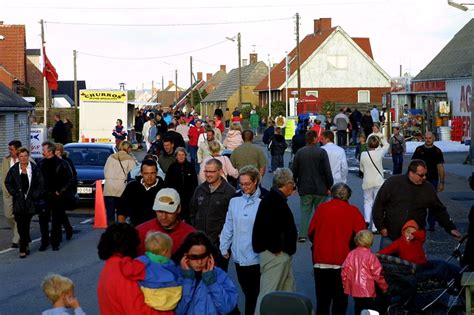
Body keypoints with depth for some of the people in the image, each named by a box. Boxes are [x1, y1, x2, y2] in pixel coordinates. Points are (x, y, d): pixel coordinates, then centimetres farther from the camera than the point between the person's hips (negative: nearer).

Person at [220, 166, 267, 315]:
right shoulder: (235, 200, 6)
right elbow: (229, 226, 11)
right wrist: (224, 247, 11)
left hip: (256, 256, -4)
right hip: (239, 255, 4)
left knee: (254, 293, 5)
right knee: (247, 292, 12)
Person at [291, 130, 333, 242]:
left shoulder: (299, 152, -1)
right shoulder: (321, 152, -9)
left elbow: (294, 170, 4)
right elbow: (327, 171, -10)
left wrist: (295, 183, 16)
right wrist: (329, 186, 0)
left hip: (305, 188, 2)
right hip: (320, 188, -2)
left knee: (305, 212, 7)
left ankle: (302, 235, -1)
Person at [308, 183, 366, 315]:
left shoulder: (321, 208, 0)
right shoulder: (353, 211, -4)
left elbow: (311, 233, 2)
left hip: (320, 259, 1)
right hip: (343, 260, -1)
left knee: (322, 299, 11)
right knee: (340, 299, 8)